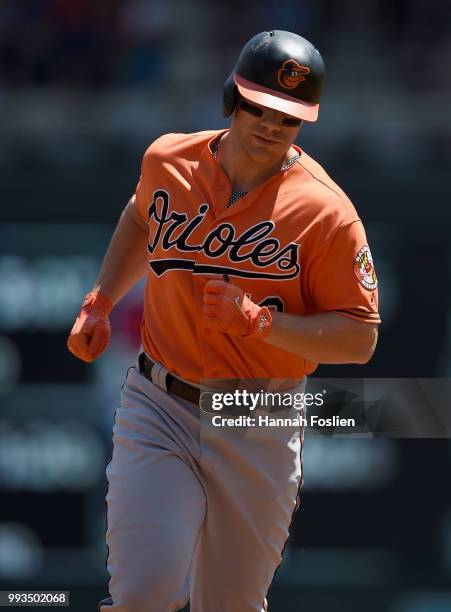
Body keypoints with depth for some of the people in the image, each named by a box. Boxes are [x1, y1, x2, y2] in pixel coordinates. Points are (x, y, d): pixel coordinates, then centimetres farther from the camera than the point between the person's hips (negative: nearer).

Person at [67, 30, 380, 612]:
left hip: (260, 430, -1)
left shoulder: (325, 210, -11)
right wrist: (100, 302, 17)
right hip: (158, 410, 1)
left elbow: (359, 339, -11)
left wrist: (257, 321, -22)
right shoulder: (167, 160, 1)